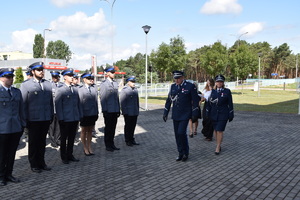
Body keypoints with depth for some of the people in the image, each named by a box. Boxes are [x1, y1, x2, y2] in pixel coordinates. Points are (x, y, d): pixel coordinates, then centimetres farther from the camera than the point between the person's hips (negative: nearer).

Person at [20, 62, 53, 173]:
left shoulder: (48, 84, 9)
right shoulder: (25, 85, -4)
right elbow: (23, 103, -5)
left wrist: (52, 115, 8)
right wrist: (25, 119, -8)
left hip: (46, 119, 4)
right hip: (33, 120, -4)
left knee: (42, 142, 14)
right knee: (33, 143, 9)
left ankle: (41, 162, 27)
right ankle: (34, 165, 21)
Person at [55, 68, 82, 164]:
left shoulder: (75, 89, 11)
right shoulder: (60, 90, -6)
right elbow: (58, 105, -9)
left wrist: (80, 115, 9)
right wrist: (60, 118, -12)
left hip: (75, 118, 5)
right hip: (65, 119, -5)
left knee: (72, 138, 14)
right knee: (64, 139, 8)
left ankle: (70, 155, 27)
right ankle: (64, 157, 20)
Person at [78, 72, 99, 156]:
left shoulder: (93, 89, 8)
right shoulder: (80, 89, -7)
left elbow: (96, 101, 8)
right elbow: (80, 102, -8)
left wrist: (97, 113, 6)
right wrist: (81, 114, -11)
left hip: (93, 114, 4)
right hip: (85, 114, -4)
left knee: (90, 130, 14)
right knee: (84, 131, 9)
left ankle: (89, 147, 24)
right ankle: (85, 148, 21)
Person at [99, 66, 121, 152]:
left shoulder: (115, 83, 12)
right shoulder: (103, 84, -6)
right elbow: (102, 98, -9)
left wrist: (119, 109, 12)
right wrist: (104, 110, -12)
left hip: (115, 110, 5)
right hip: (108, 111, -5)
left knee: (113, 128, 11)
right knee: (108, 128, 4)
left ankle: (112, 144, 22)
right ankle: (108, 145, 14)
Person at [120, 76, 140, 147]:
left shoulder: (135, 90, 12)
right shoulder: (124, 90, -9)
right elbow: (122, 102, -11)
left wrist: (138, 110, 15)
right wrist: (124, 111, -13)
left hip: (135, 112, 6)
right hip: (128, 113, -6)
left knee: (133, 126, 11)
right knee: (128, 126, 4)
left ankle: (132, 139, 23)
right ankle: (127, 140, 14)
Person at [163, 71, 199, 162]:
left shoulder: (190, 86, -8)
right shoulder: (173, 86, 7)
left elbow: (195, 101, -6)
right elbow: (169, 100, 13)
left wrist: (195, 115, -9)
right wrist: (165, 113, 11)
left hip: (185, 115, -5)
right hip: (175, 115, 5)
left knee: (181, 133, -12)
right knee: (177, 135, 8)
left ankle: (185, 153, 8)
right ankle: (181, 153, 22)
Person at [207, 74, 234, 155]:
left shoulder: (227, 91, -2)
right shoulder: (213, 91, 7)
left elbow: (230, 104, -1)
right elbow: (209, 103, 9)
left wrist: (231, 115, -3)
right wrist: (207, 114, 6)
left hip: (223, 114, -4)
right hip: (214, 114, 4)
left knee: (220, 130, -8)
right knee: (215, 130, 9)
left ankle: (218, 147, 0)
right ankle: (218, 145, 24)